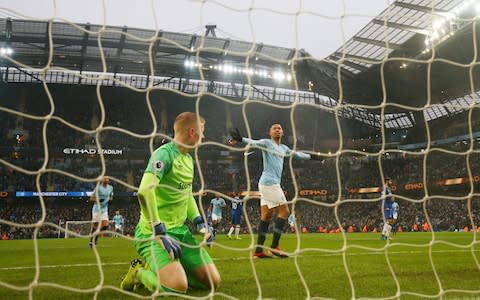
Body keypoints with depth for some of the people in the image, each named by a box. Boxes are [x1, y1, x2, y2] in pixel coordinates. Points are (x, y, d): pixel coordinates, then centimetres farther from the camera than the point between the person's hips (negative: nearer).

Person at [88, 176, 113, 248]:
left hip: (104, 210, 4)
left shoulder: (110, 188, 5)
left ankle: (96, 235, 14)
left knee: (105, 226, -11)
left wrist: (110, 198, -1)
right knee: (95, 226, 1)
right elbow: (91, 198, -6)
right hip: (97, 209, -4)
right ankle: (91, 241, 20)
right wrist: (97, 200, -25)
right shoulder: (98, 188, -10)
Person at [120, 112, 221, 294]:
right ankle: (139, 273, 3)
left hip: (181, 231, 8)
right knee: (178, 286, -27)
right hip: (153, 233, -8)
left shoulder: (188, 159, 13)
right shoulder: (164, 154, -16)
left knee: (213, 282, -1)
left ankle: (163, 270, 16)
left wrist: (199, 222, 9)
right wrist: (160, 233, -29)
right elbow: (145, 191, -31)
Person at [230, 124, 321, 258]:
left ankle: (258, 250, 4)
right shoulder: (266, 143, -2)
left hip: (273, 183, 8)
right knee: (284, 211, -9)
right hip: (269, 182, -8)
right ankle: (274, 247, -7)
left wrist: (310, 156, 48)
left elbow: (296, 154, 38)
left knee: (266, 216, 4)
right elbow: (254, 142, -20)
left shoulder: (283, 148, 21)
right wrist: (240, 139, -39)